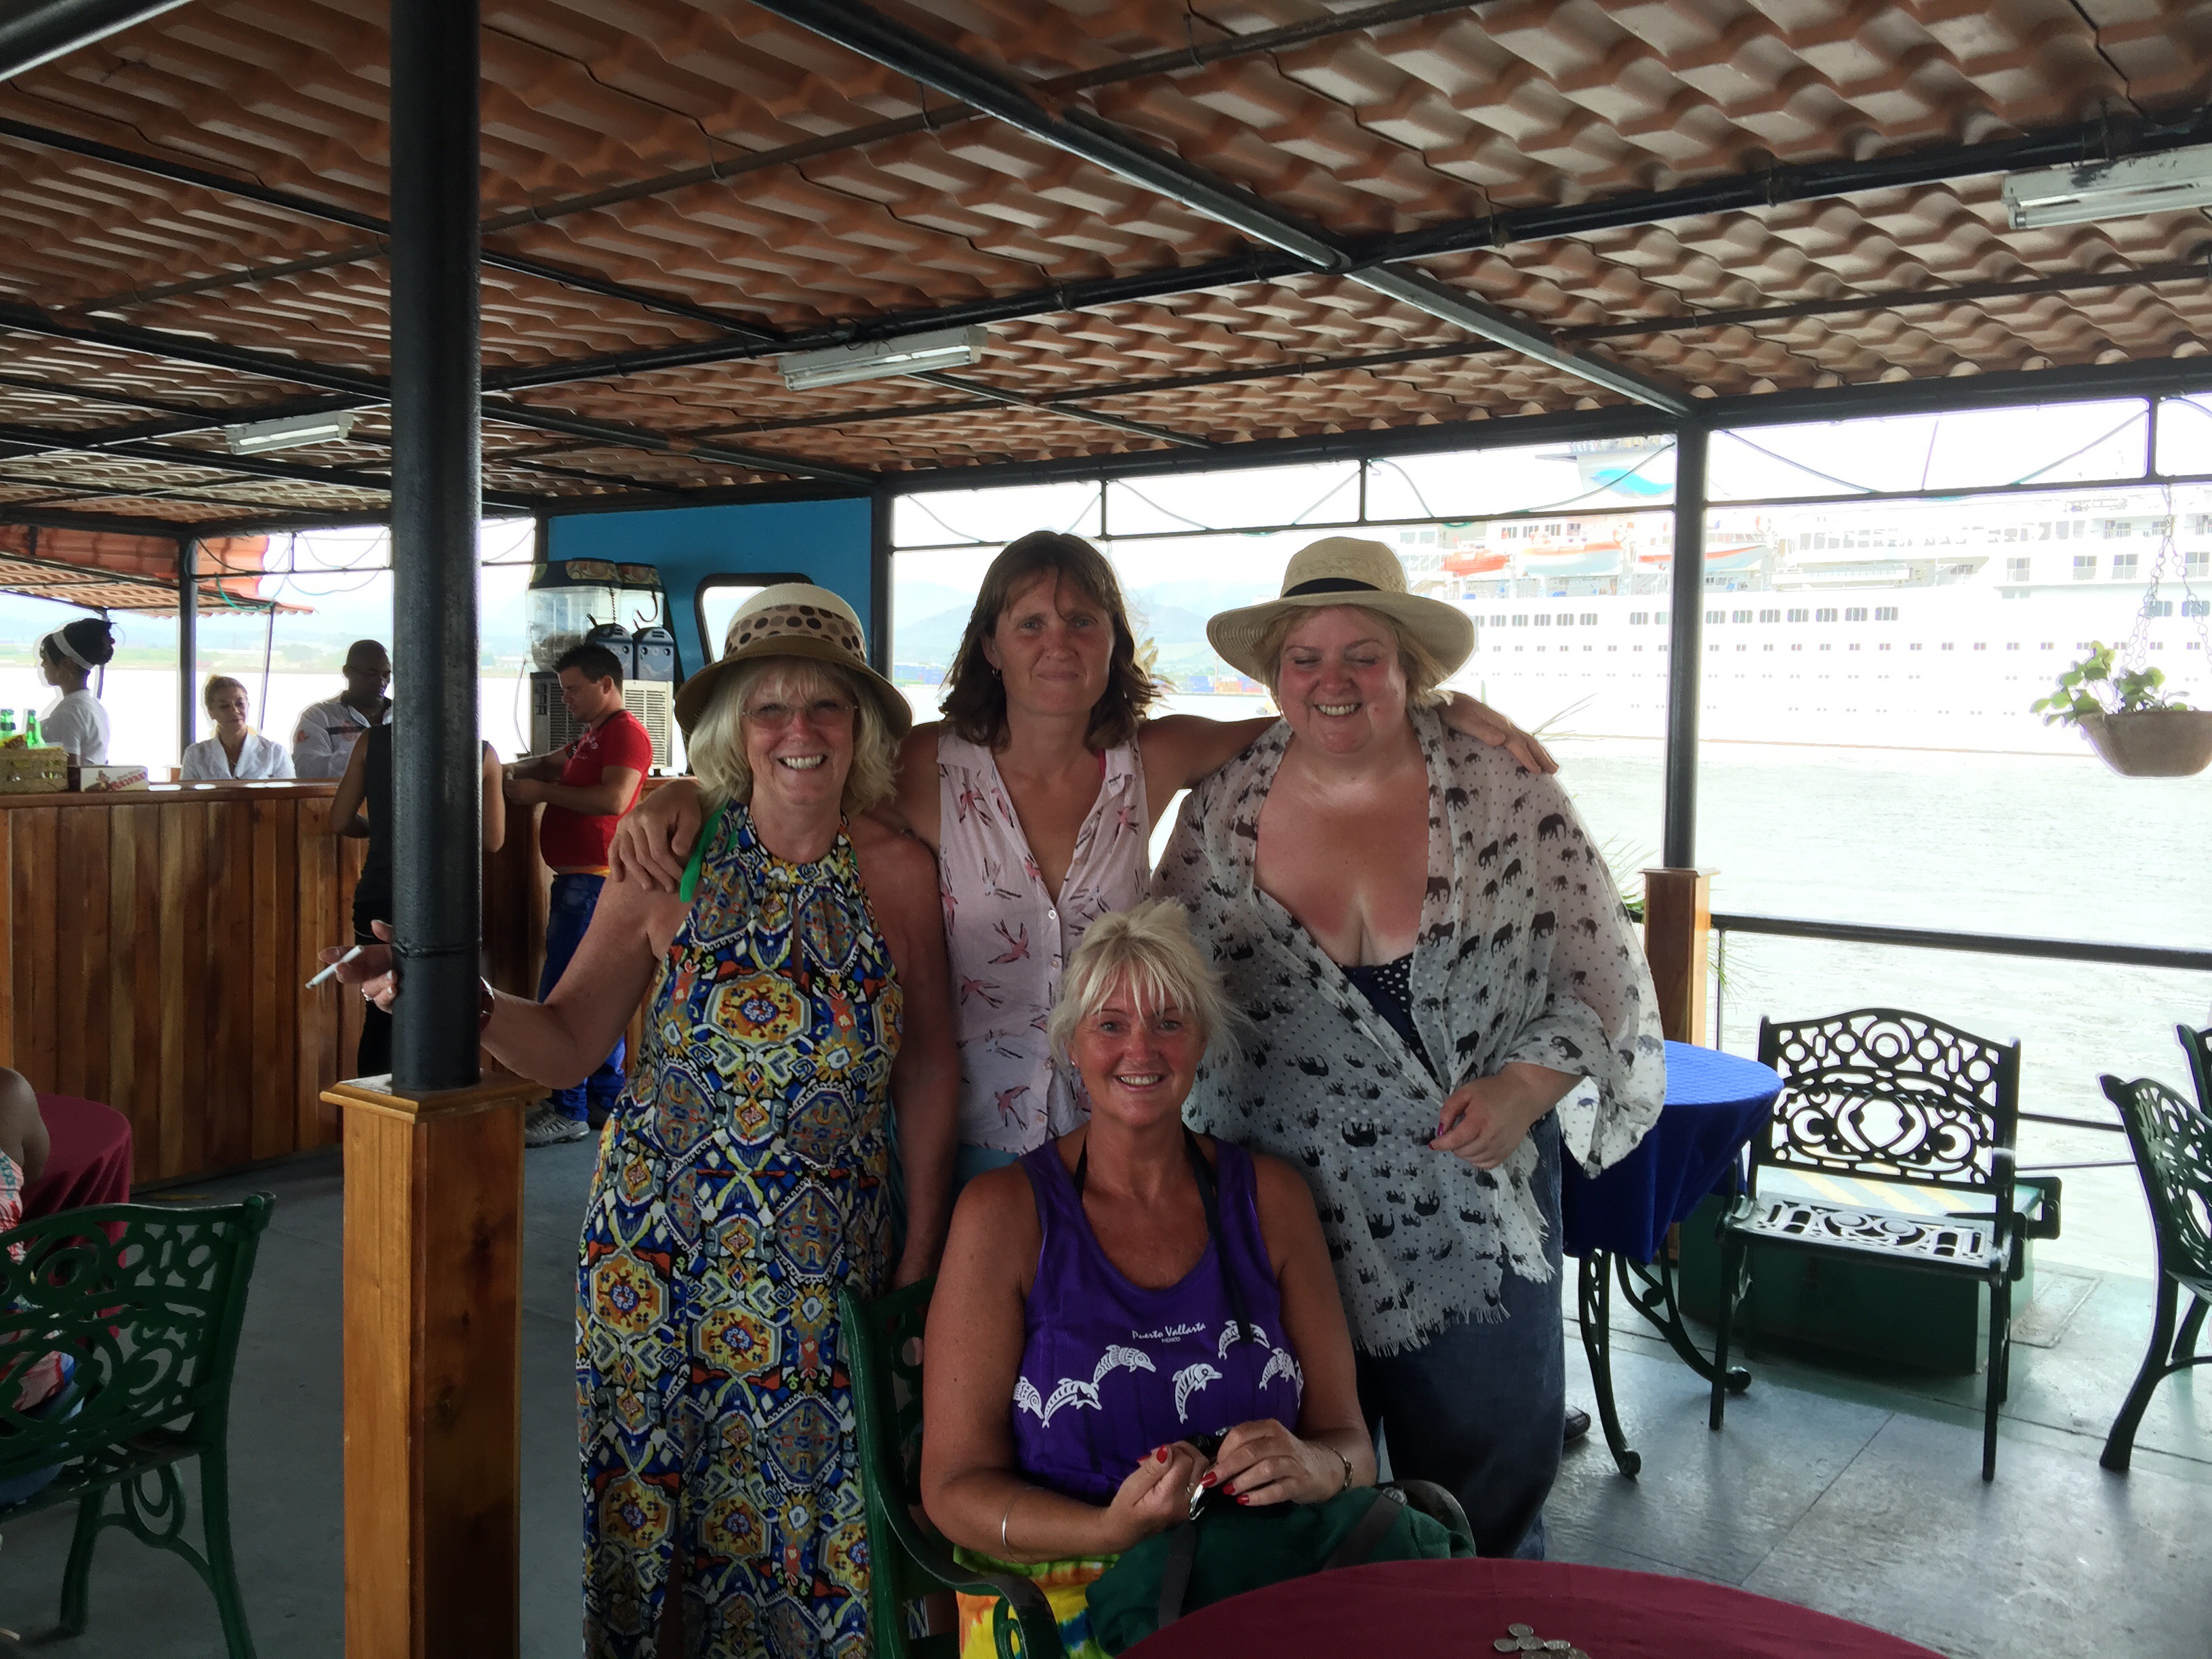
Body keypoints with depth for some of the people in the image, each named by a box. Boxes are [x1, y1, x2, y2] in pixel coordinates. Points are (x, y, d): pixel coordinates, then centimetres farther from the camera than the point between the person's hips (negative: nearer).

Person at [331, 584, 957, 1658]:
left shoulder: (899, 872, -5)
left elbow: (929, 1068, 3)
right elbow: (567, 1044, -3)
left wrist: (920, 1257, 3)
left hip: (829, 1265, 1)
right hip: (662, 1247, 0)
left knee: (811, 1522, 9)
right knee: (653, 1509, 11)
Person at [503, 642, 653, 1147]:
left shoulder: (625, 732, -11)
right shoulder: (595, 735, 22)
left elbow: (614, 798, -23)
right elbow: (552, 763, 27)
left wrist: (543, 792, -18)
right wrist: (513, 771, 7)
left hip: (592, 879, -11)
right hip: (582, 878, 11)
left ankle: (567, 1111, -9)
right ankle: (606, 1099, 18)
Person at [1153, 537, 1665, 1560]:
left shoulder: (1509, 799, -5)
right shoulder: (1218, 815, -1)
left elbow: (1602, 977, 0)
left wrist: (1530, 1085, -15)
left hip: (1480, 1238, 0)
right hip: (1280, 1236, 1)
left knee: (1482, 1529, 15)